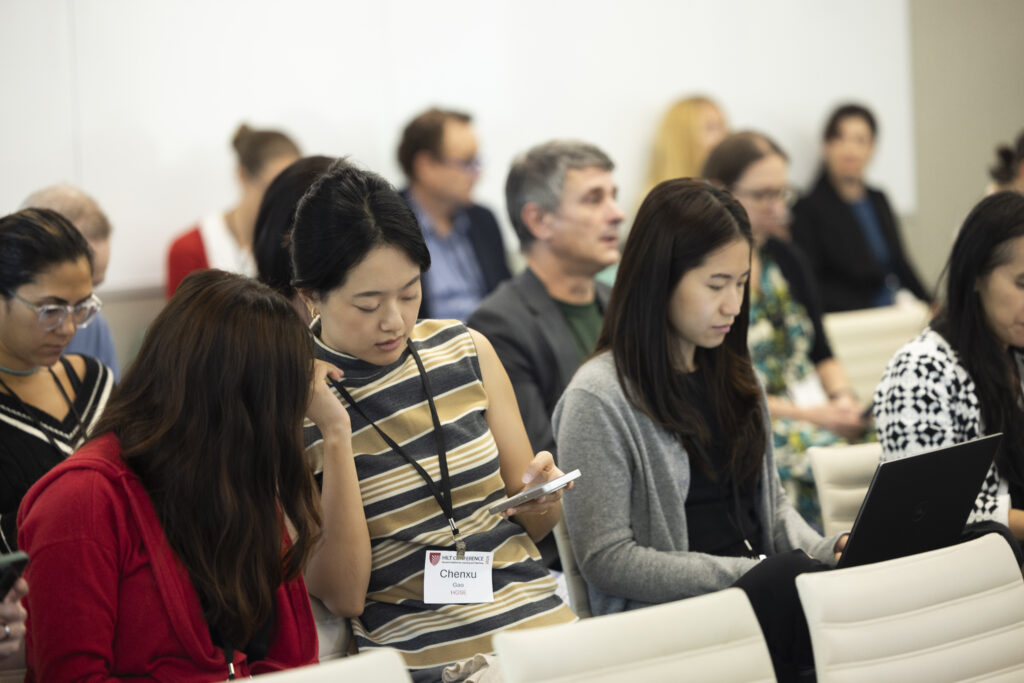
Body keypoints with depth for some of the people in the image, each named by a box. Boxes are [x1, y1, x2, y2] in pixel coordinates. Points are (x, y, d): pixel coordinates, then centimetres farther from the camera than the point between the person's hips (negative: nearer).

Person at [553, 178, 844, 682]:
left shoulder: (733, 375, 18)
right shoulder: (598, 399, -8)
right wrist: (746, 575, -16)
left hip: (763, 594, 7)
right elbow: (607, 561, -11)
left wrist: (830, 550, 1)